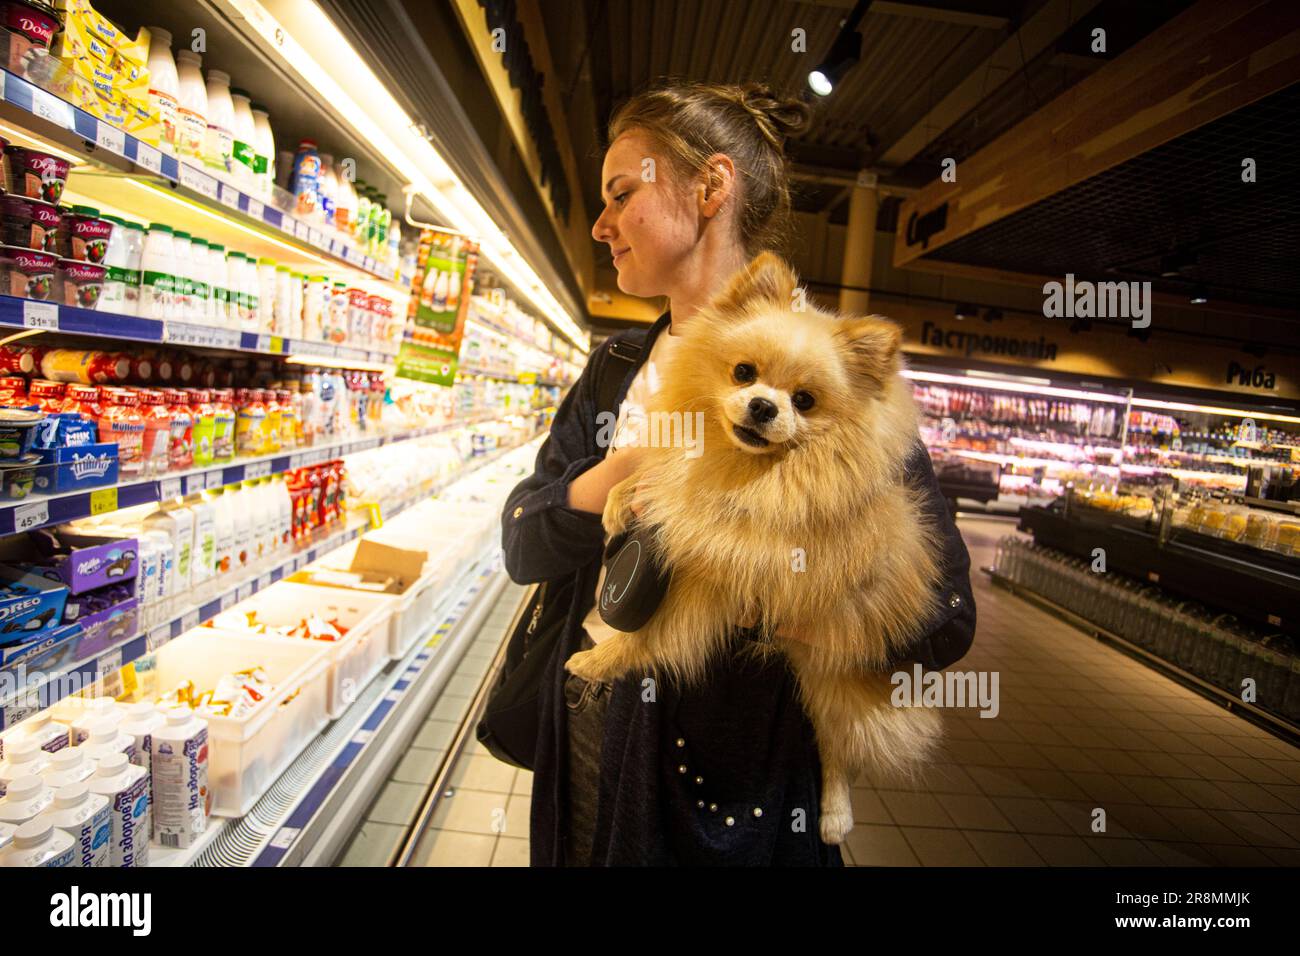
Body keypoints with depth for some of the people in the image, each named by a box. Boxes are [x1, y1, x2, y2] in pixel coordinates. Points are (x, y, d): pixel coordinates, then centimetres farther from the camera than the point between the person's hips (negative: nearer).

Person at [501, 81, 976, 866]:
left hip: (728, 759, -5)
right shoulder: (616, 369, 4)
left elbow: (944, 616, -17)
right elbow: (522, 548, -2)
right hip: (590, 720, 6)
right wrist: (622, 472, -21)